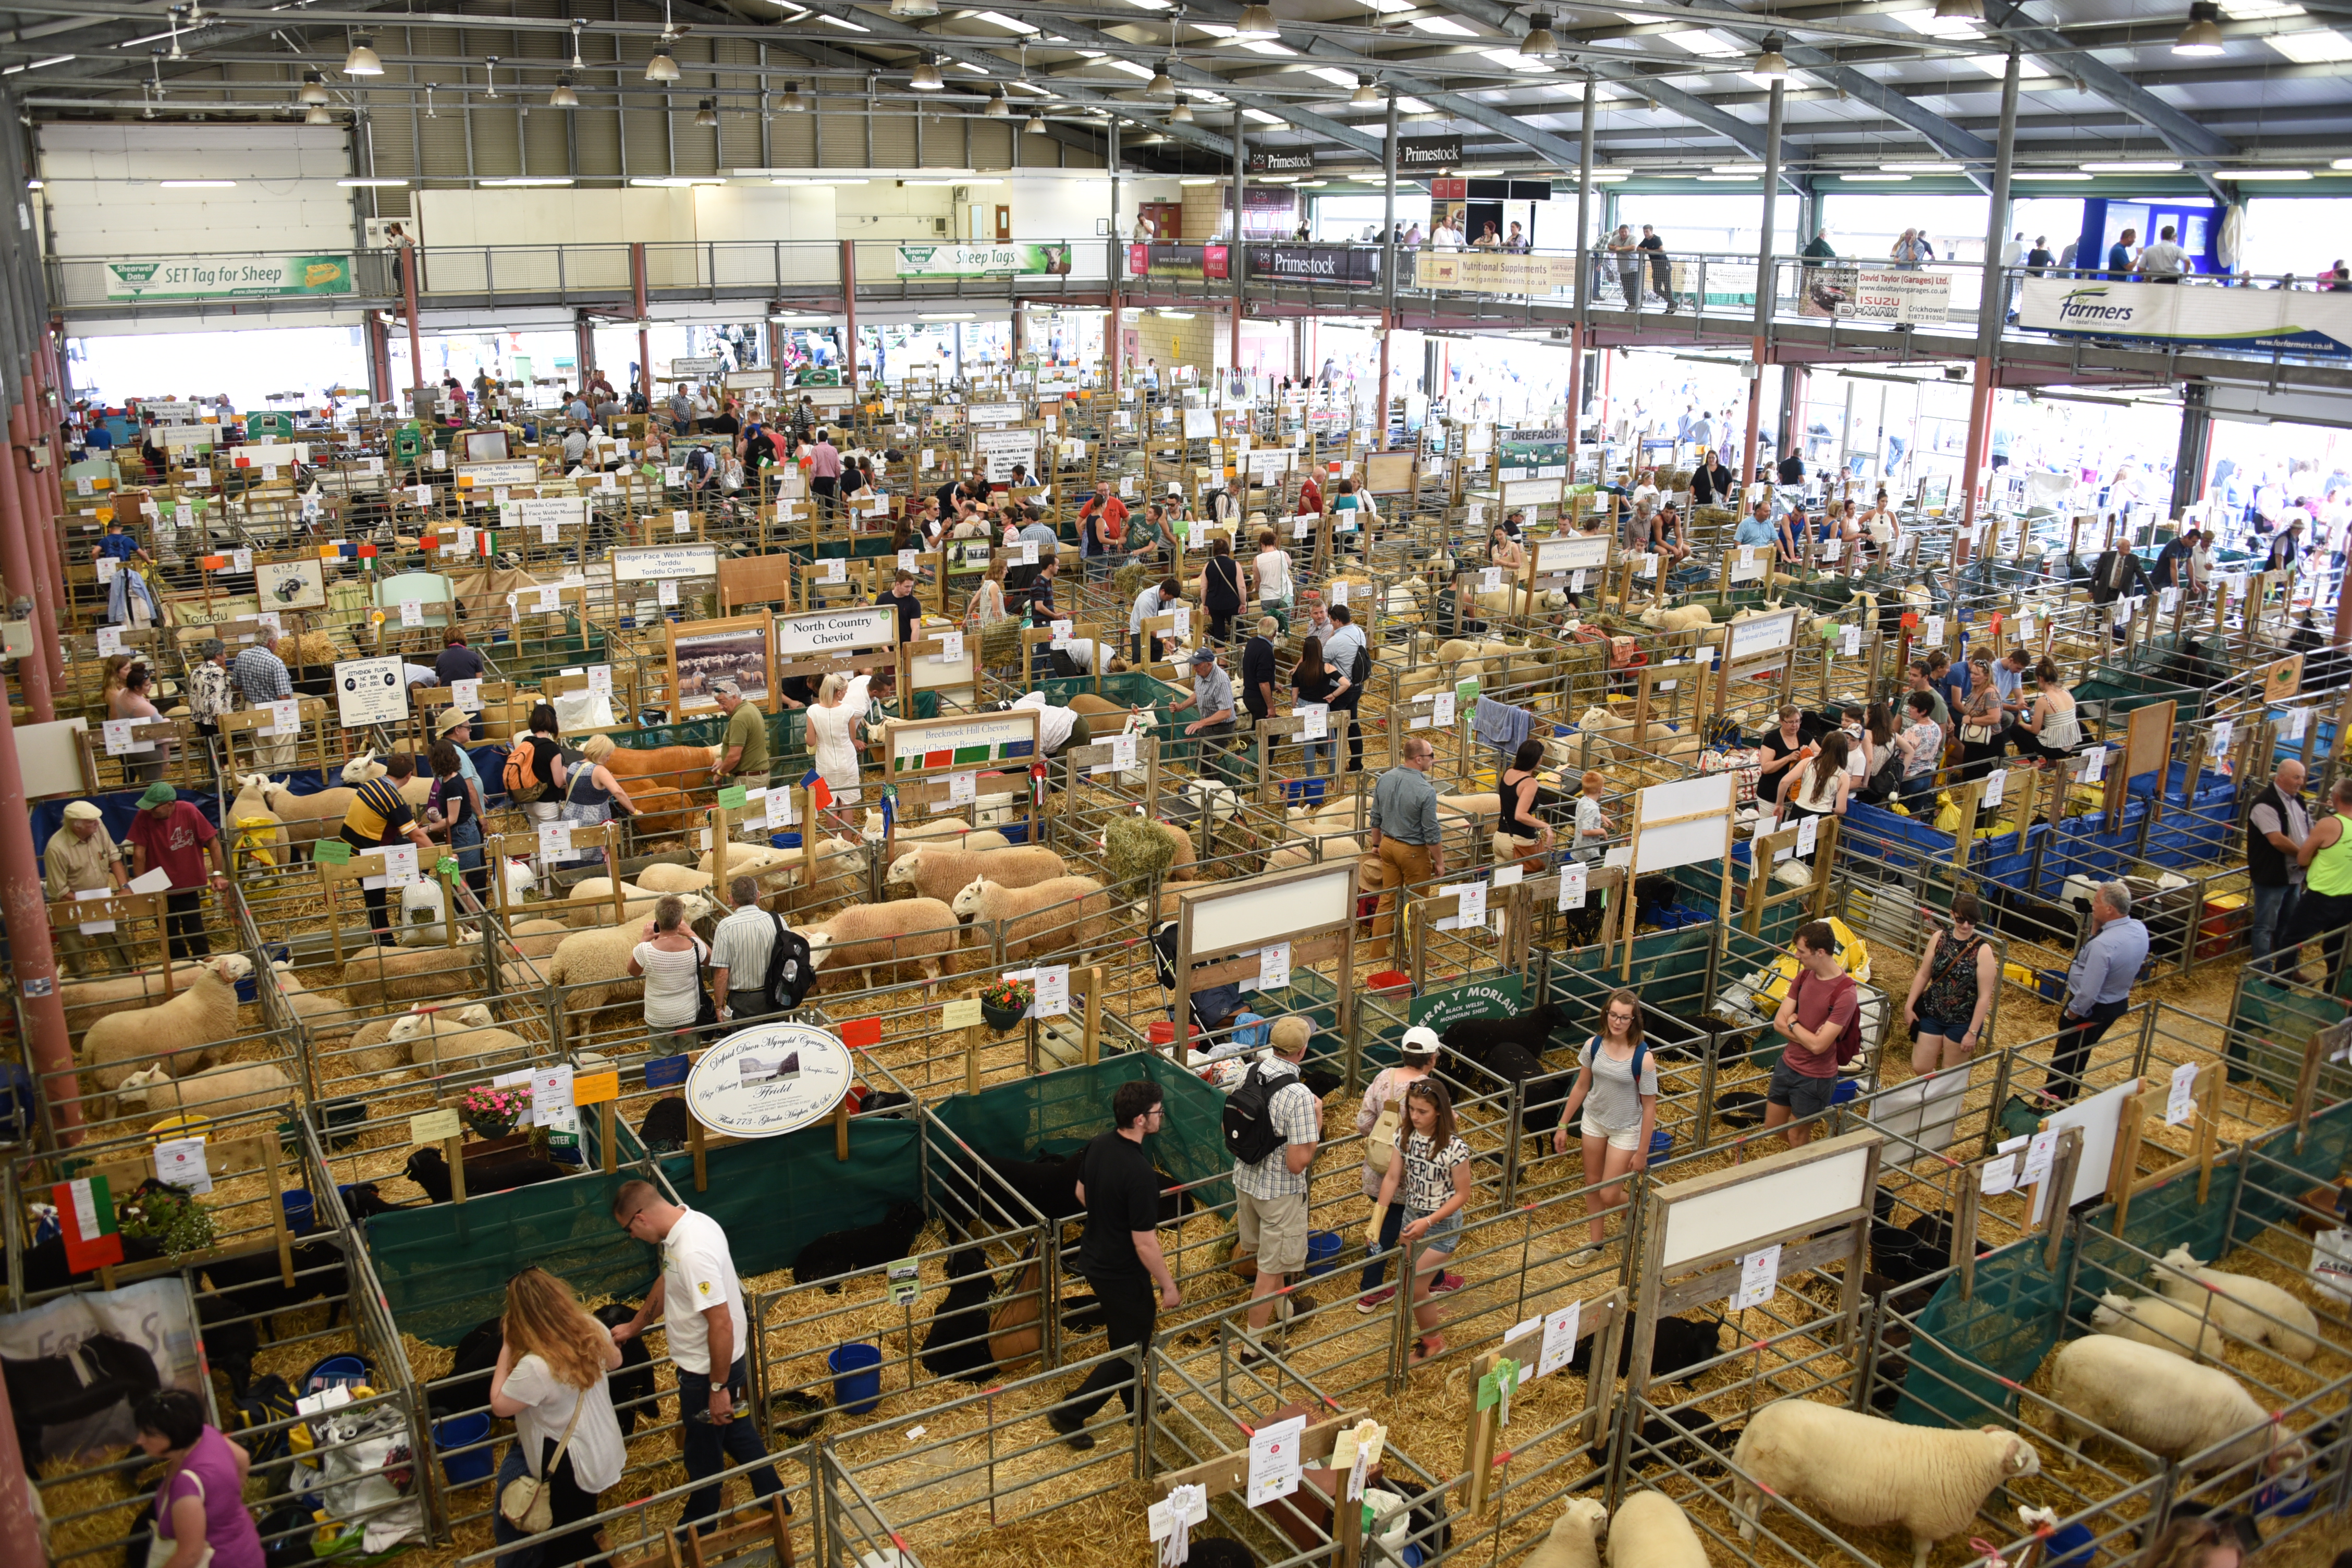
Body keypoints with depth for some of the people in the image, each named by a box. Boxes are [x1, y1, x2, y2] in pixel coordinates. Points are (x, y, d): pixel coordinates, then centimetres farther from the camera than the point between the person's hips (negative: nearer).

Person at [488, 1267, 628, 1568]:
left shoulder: (534, 1367, -37)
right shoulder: (593, 1330, -16)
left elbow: (499, 1406, -19)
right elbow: (614, 1360, 6)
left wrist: (507, 1348, -17)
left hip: (568, 1467, -6)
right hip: (602, 1450, 6)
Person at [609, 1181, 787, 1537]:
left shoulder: (693, 1252, -34)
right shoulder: (686, 1224, -3)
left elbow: (722, 1324, -31)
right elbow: (666, 1282, 17)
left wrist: (719, 1387, -21)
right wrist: (633, 1327, 29)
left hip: (707, 1370, -9)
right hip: (718, 1362, 9)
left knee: (703, 1452, 16)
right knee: (737, 1434, 26)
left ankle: (698, 1528, 39)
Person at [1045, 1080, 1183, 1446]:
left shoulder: (1098, 1145, -8)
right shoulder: (1140, 1174, -33)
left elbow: (1081, 1193, 9)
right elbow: (1145, 1243, -27)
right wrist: (1168, 1285, -13)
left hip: (1094, 1260, 8)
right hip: (1123, 1275, -8)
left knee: (1125, 1336, 27)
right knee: (1133, 1347, 12)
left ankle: (1136, 1405, 45)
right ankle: (1070, 1413, 16)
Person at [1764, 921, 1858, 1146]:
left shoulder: (1845, 995, -25)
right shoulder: (1804, 976, -2)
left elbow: (1818, 1045, -27)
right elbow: (1779, 1022, -2)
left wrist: (1793, 1024, -11)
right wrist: (1807, 1037, -18)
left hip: (1815, 1077, -7)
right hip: (1787, 1065, 7)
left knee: (1796, 1138, 10)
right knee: (1771, 1129, 19)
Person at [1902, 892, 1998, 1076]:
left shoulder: (1983, 951, -17)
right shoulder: (1939, 938, -4)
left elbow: (1985, 996, -15)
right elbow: (1923, 974, 6)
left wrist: (1973, 1032, -15)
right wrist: (1909, 1005, 6)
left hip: (1962, 1021, -4)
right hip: (1932, 1014, 4)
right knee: (1920, 1068, 8)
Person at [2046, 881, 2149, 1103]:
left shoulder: (2103, 944, -36)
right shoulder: (2140, 930, -11)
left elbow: (2088, 991, -32)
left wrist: (2073, 1012, -14)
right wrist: (2097, 927, -10)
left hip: (2092, 1008, -8)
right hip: (2118, 1002, 8)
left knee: (2067, 1053, 15)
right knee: (2081, 1052, 26)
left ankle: (2054, 1096, 32)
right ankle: (2067, 1094, 42)